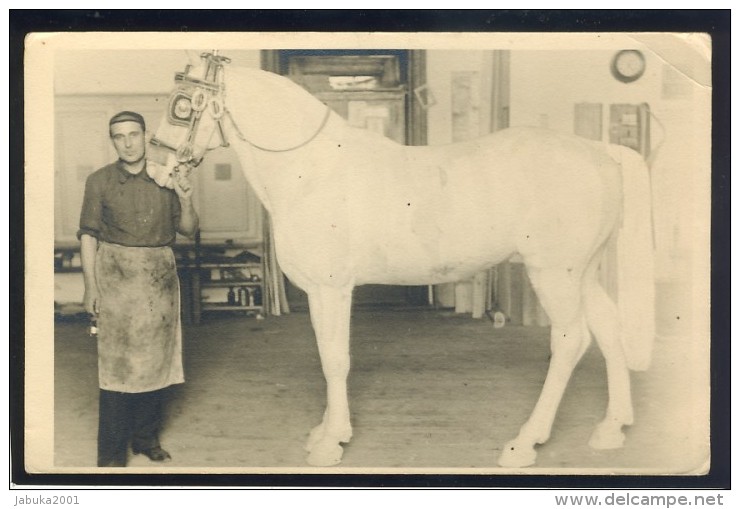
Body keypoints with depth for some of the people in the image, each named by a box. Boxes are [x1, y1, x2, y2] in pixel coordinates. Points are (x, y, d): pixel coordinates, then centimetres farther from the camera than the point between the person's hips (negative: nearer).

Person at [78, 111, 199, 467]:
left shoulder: (166, 179, 5)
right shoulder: (99, 181, -1)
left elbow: (187, 230, 8)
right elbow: (88, 236, -1)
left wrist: (185, 202, -11)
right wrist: (90, 287, -6)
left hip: (160, 280, 3)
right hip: (116, 279, -3)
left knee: (156, 359, 9)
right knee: (117, 362, -2)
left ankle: (147, 438, 25)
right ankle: (111, 454, 6)